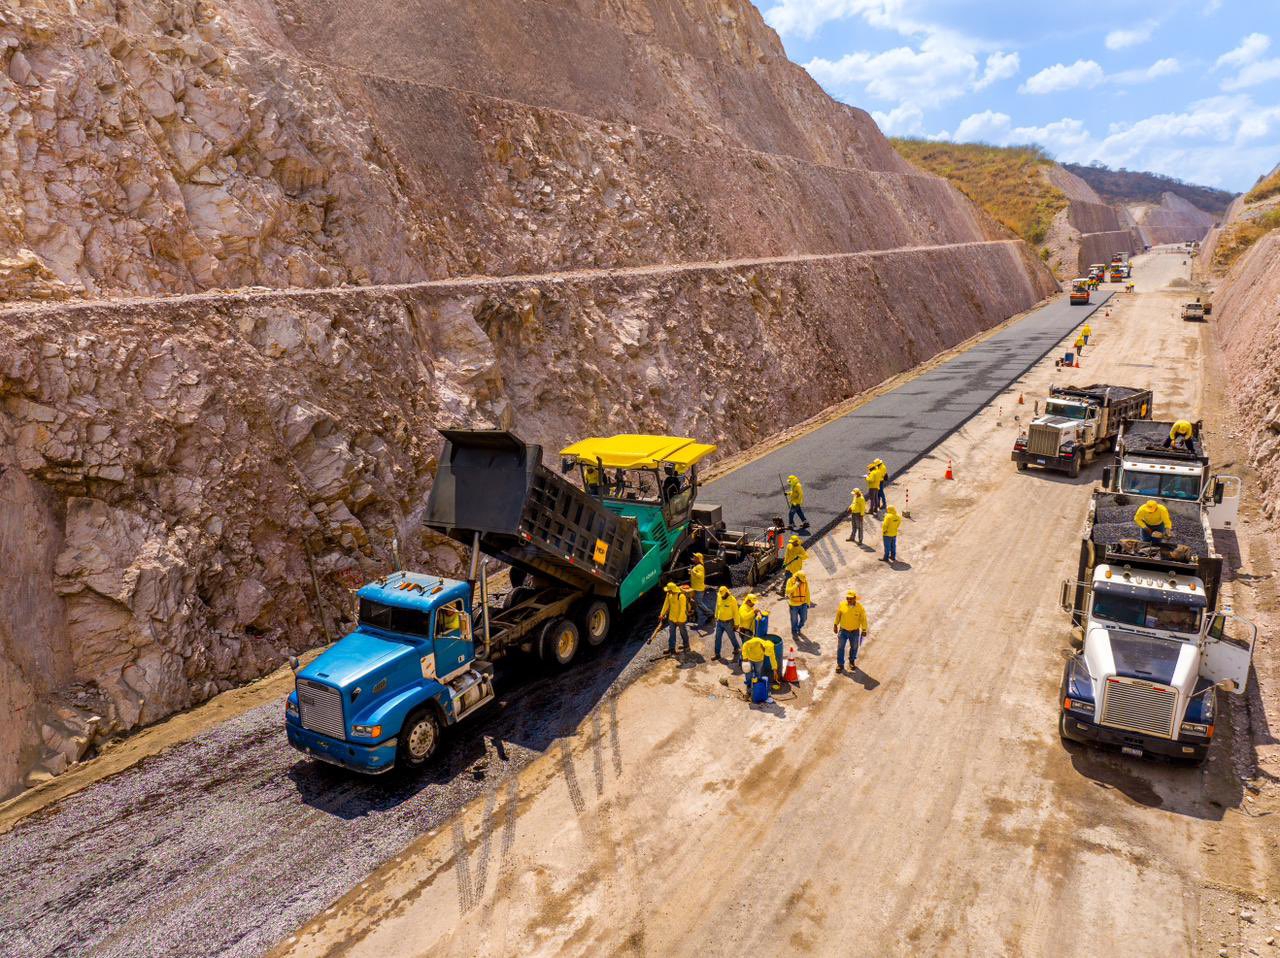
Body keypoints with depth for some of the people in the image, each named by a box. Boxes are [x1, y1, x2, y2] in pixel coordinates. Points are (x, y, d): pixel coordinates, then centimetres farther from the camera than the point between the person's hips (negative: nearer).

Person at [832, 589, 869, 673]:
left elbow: (863, 619, -5)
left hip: (855, 632, 0)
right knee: (840, 648, 2)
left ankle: (852, 662, 40)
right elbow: (838, 615, 3)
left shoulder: (860, 607, -15)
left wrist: (864, 630, -3)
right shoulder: (842, 605, -11)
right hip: (843, 630, 0)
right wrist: (835, 625, 8)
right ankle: (840, 664, 15)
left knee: (854, 648, 17)